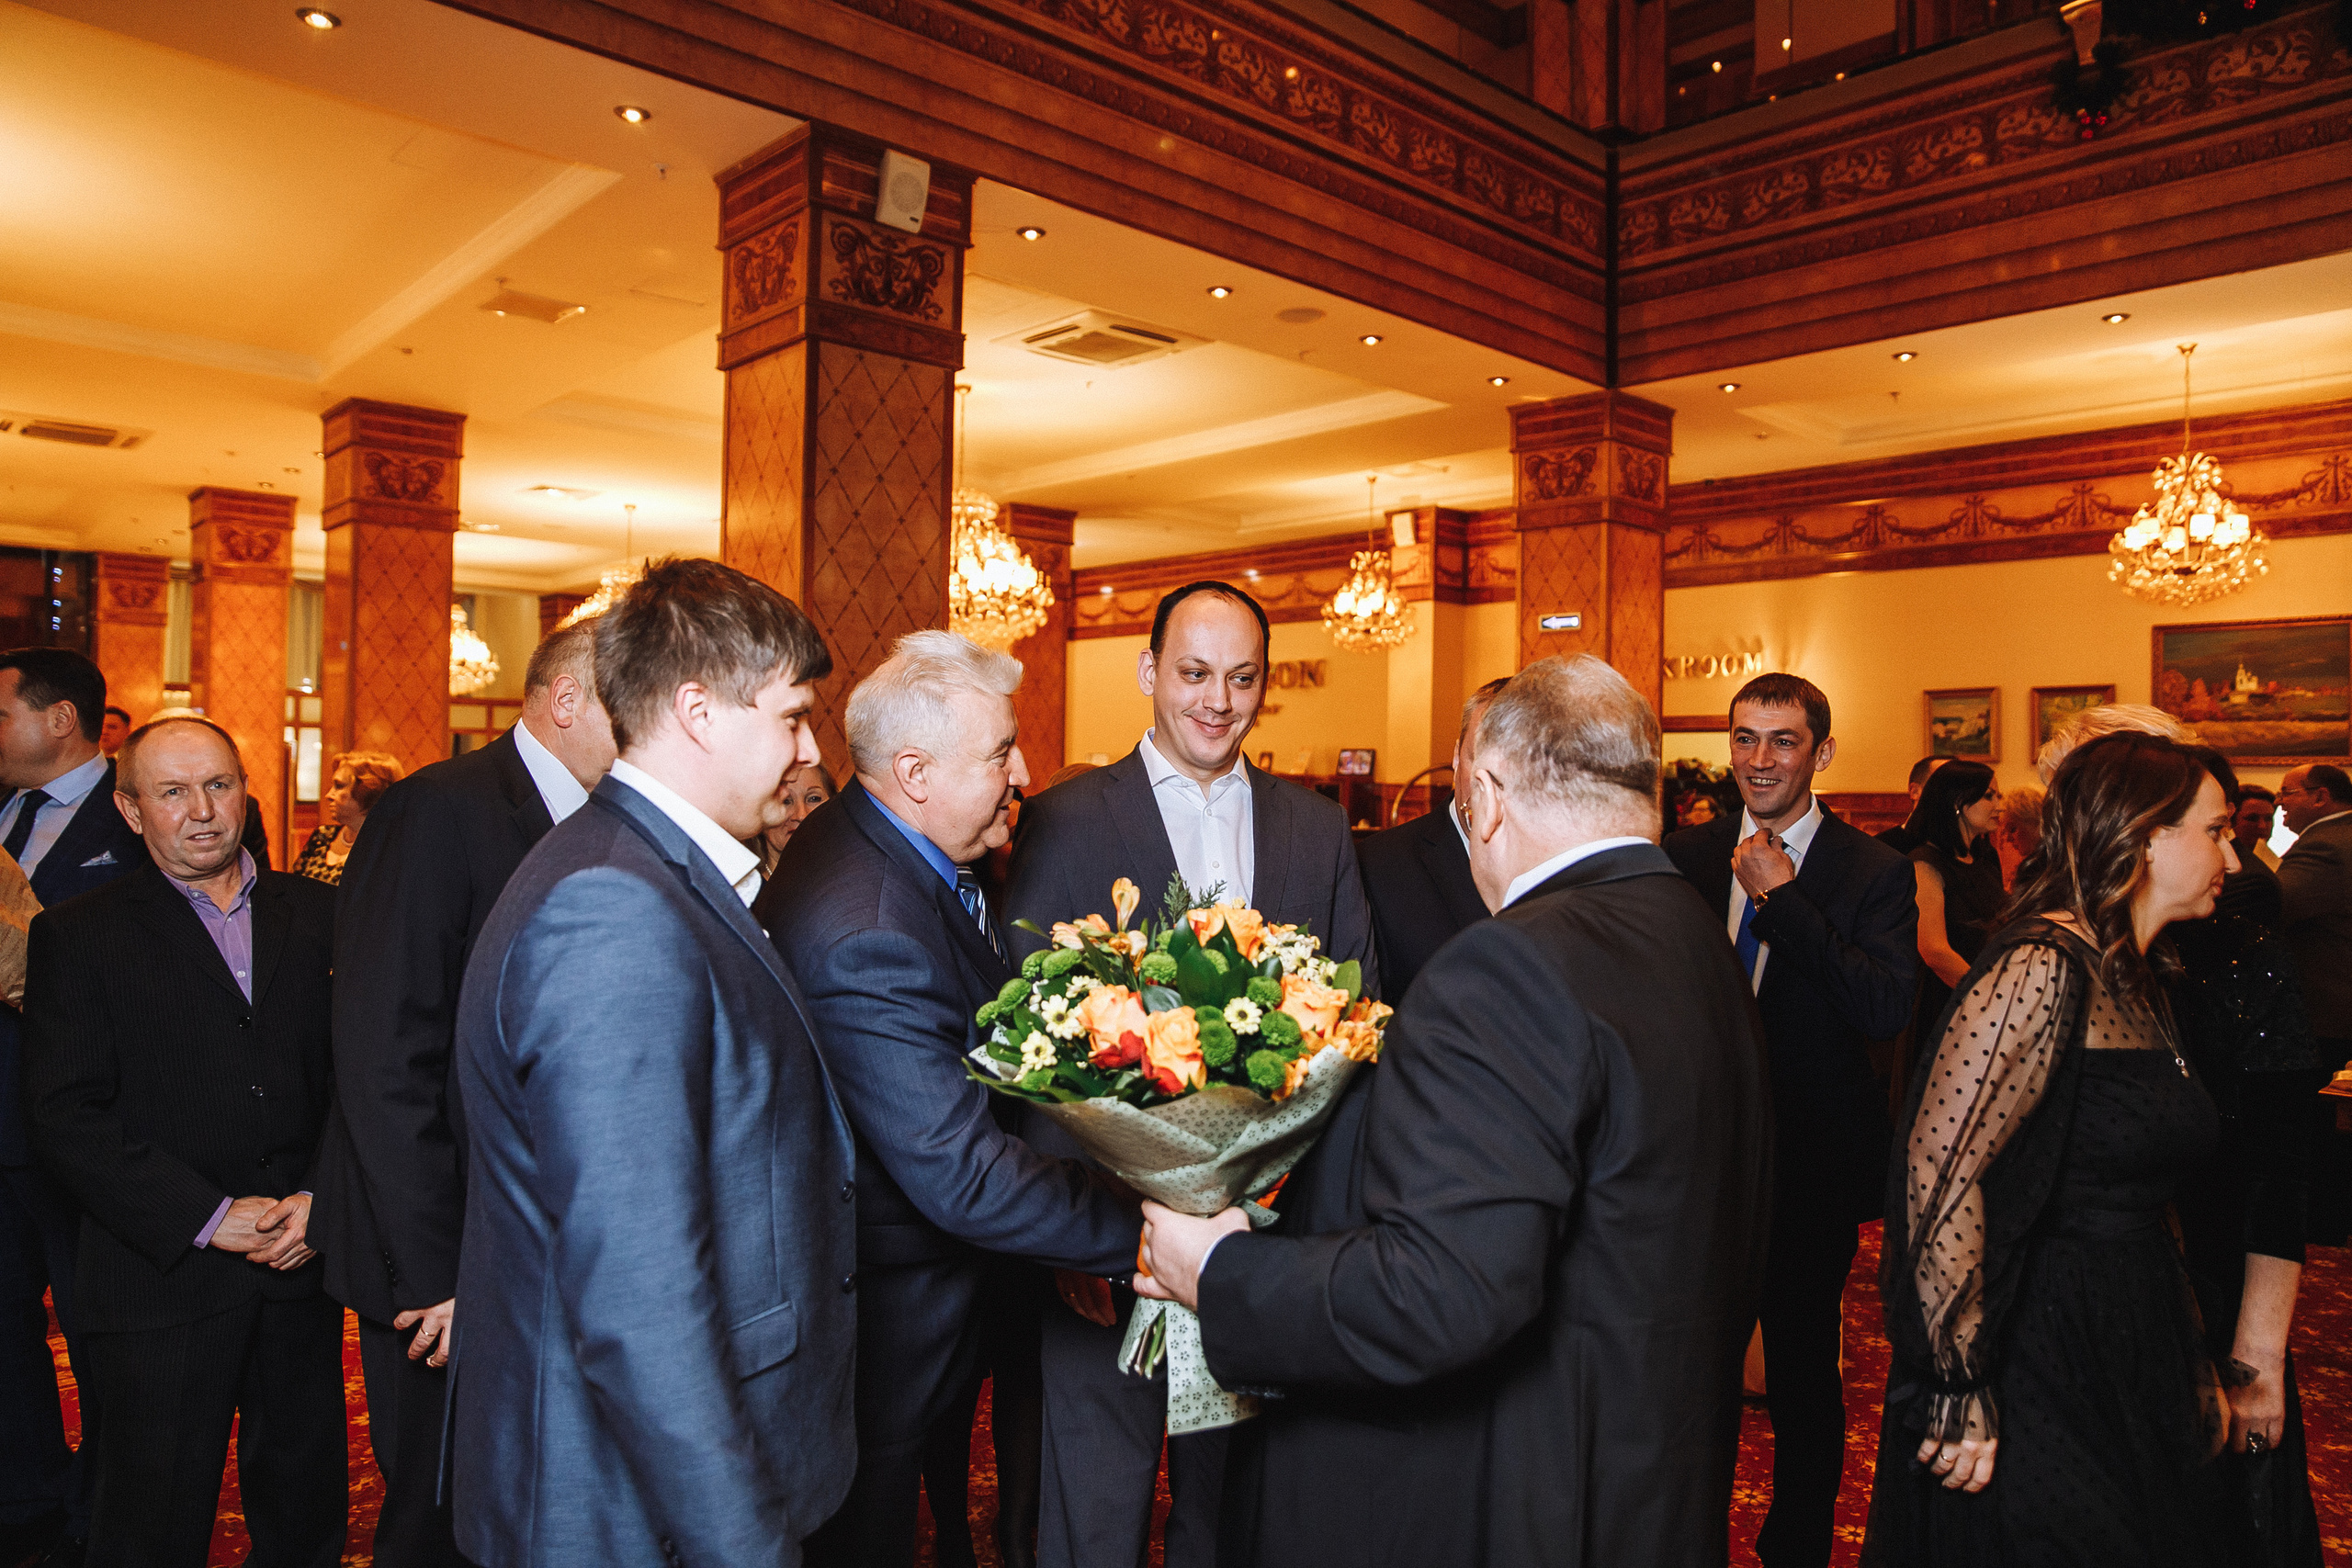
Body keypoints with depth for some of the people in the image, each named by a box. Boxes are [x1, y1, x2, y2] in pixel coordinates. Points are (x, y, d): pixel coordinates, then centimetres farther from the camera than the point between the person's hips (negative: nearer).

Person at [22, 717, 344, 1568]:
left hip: (303, 1260, 3)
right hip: (163, 1273, -2)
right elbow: (67, 1119, -9)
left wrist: (321, 1200, -10)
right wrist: (210, 1217, -16)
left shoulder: (316, 913, 6)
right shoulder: (78, 936, -1)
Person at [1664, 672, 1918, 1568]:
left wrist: (1781, 897, -23)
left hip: (1810, 1167, -3)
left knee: (1804, 1374, 14)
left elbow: (1888, 1010, -24)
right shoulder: (1685, 858, 0)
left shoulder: (1874, 871, -9)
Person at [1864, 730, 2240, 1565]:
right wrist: (1959, 1390, -24)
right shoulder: (2042, 969, -20)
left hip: (2133, 1367, 9)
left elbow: (2143, 1195, 15)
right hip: (2036, 1364, -9)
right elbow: (1941, 1169, -27)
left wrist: (2193, 1367, 16)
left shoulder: (2134, 977, 10)